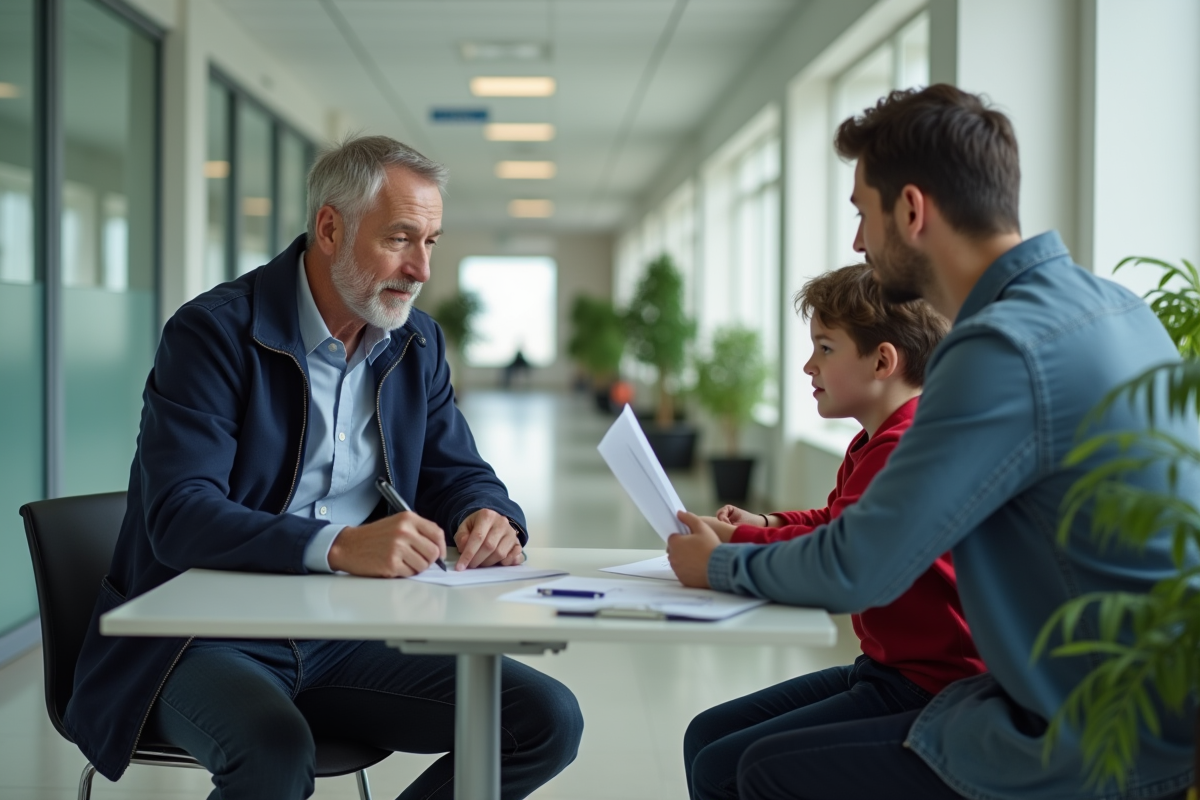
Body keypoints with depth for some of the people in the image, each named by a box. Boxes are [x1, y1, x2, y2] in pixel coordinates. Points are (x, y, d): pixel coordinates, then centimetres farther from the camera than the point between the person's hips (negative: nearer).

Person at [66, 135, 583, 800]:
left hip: (347, 635, 6)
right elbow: (178, 516, -22)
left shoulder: (416, 342, 9)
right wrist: (339, 545, -37)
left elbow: (459, 475, 15)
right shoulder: (213, 332, -12)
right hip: (207, 640, -6)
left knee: (549, 720, -10)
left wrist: (488, 519, -12)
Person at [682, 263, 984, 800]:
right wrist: (766, 525, 9)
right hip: (884, 669, 11)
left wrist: (733, 542, -13)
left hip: (924, 688, -11)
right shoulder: (872, 445, 15)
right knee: (706, 735, 12)